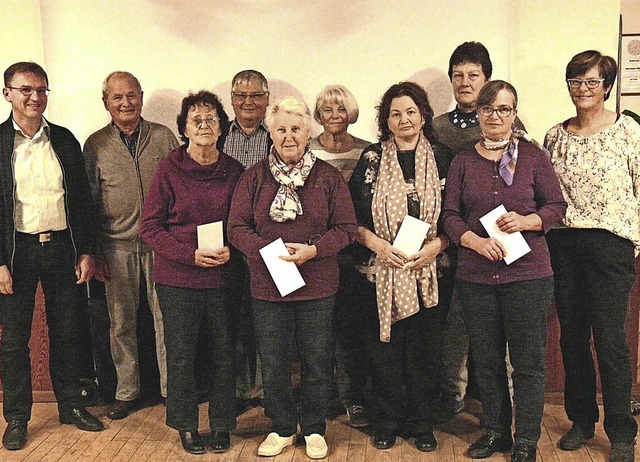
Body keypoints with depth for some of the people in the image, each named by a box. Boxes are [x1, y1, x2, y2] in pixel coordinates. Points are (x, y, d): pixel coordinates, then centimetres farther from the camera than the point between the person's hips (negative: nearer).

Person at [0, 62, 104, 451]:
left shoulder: (65, 140, 7)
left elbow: (82, 199, 8)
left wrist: (87, 252, 2)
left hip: (62, 247, 3)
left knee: (67, 332, 12)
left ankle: (71, 405, 27)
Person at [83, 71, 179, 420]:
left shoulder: (164, 137, 3)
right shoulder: (95, 145, 4)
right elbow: (89, 202, 6)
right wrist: (94, 253, 2)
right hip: (117, 247, 1)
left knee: (166, 319, 4)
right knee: (121, 323, 9)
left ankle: (172, 389, 17)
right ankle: (126, 391, 24)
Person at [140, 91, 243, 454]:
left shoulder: (234, 171, 2)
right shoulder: (169, 169, -5)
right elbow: (150, 226, -5)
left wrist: (231, 251, -10)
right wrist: (191, 254, -15)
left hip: (222, 276, 2)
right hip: (177, 277, -2)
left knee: (224, 352, 9)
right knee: (182, 354, 7)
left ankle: (222, 424, 26)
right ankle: (186, 425, 25)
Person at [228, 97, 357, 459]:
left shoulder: (328, 176, 1)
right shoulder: (254, 177, 2)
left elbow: (346, 228, -2)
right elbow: (237, 227, -1)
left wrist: (313, 249, -17)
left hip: (318, 287, 0)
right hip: (268, 286, 1)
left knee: (318, 361, 10)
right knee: (274, 363, 11)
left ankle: (314, 429, 29)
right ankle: (282, 429, 31)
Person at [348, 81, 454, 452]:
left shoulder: (442, 158, 5)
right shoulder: (372, 160, 5)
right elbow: (352, 215, 2)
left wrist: (435, 246, -12)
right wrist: (376, 244, -13)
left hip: (430, 270, 0)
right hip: (380, 269, 0)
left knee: (425, 348, 6)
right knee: (384, 347, 5)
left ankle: (422, 425, 20)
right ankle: (387, 422, 20)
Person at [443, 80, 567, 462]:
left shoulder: (534, 156, 2)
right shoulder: (463, 161, 8)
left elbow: (557, 205, 3)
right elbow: (451, 215, 3)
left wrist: (527, 221, -16)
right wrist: (477, 242, -14)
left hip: (528, 274, -2)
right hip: (475, 276, 3)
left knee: (528, 361, 3)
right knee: (487, 359, 12)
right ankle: (496, 431, 28)